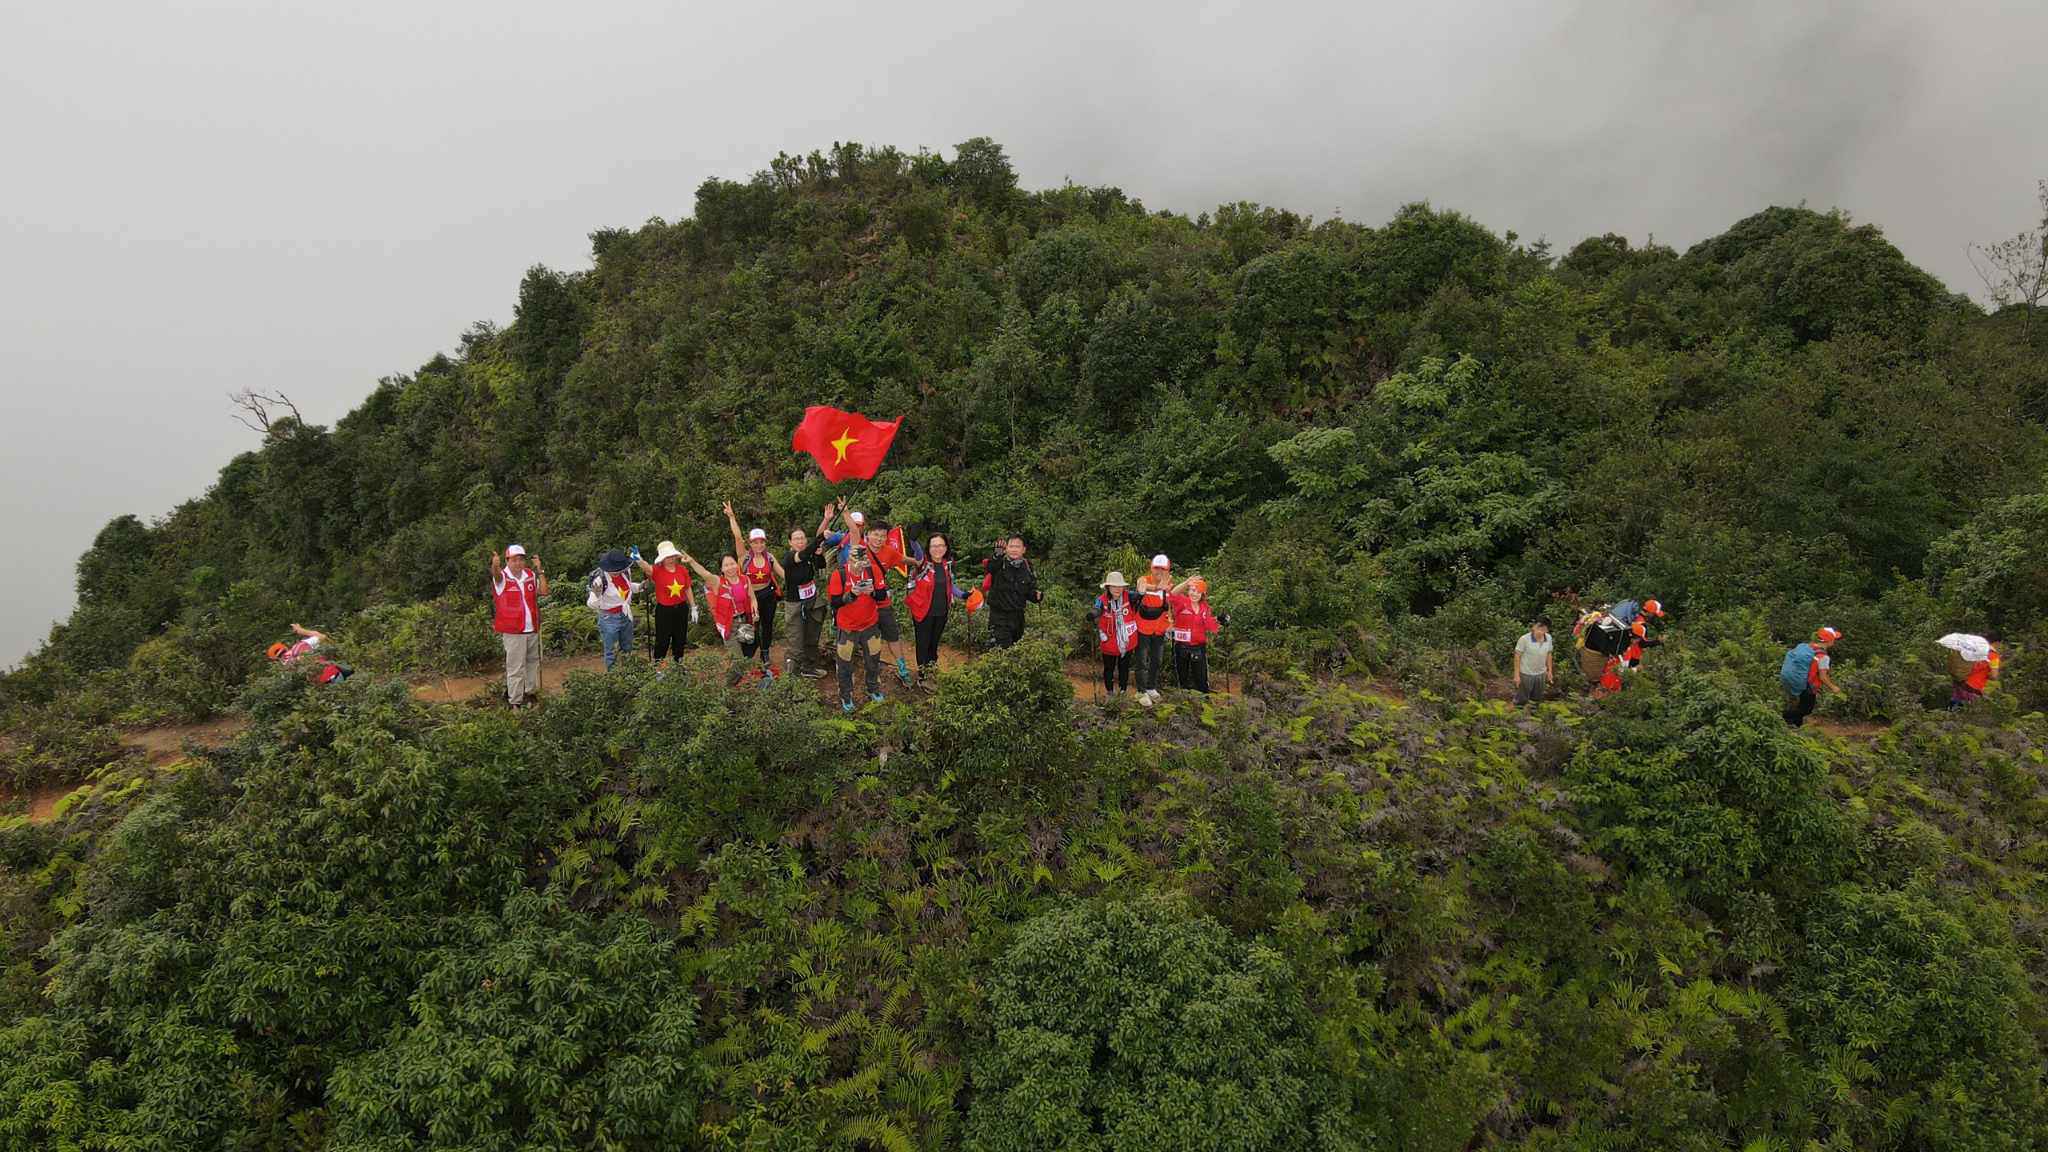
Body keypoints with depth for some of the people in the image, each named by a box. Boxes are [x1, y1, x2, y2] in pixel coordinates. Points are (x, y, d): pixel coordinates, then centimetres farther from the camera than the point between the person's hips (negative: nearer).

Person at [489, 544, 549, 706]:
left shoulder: (530, 576, 6)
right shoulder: (502, 577, -9)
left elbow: (544, 591, -3)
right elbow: (496, 574, -32)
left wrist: (540, 570, -3)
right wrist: (495, 565, -55)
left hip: (533, 629, 5)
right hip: (513, 632, -5)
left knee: (533, 662, 18)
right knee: (516, 667, -2)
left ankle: (530, 692, 35)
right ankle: (515, 702, 6)